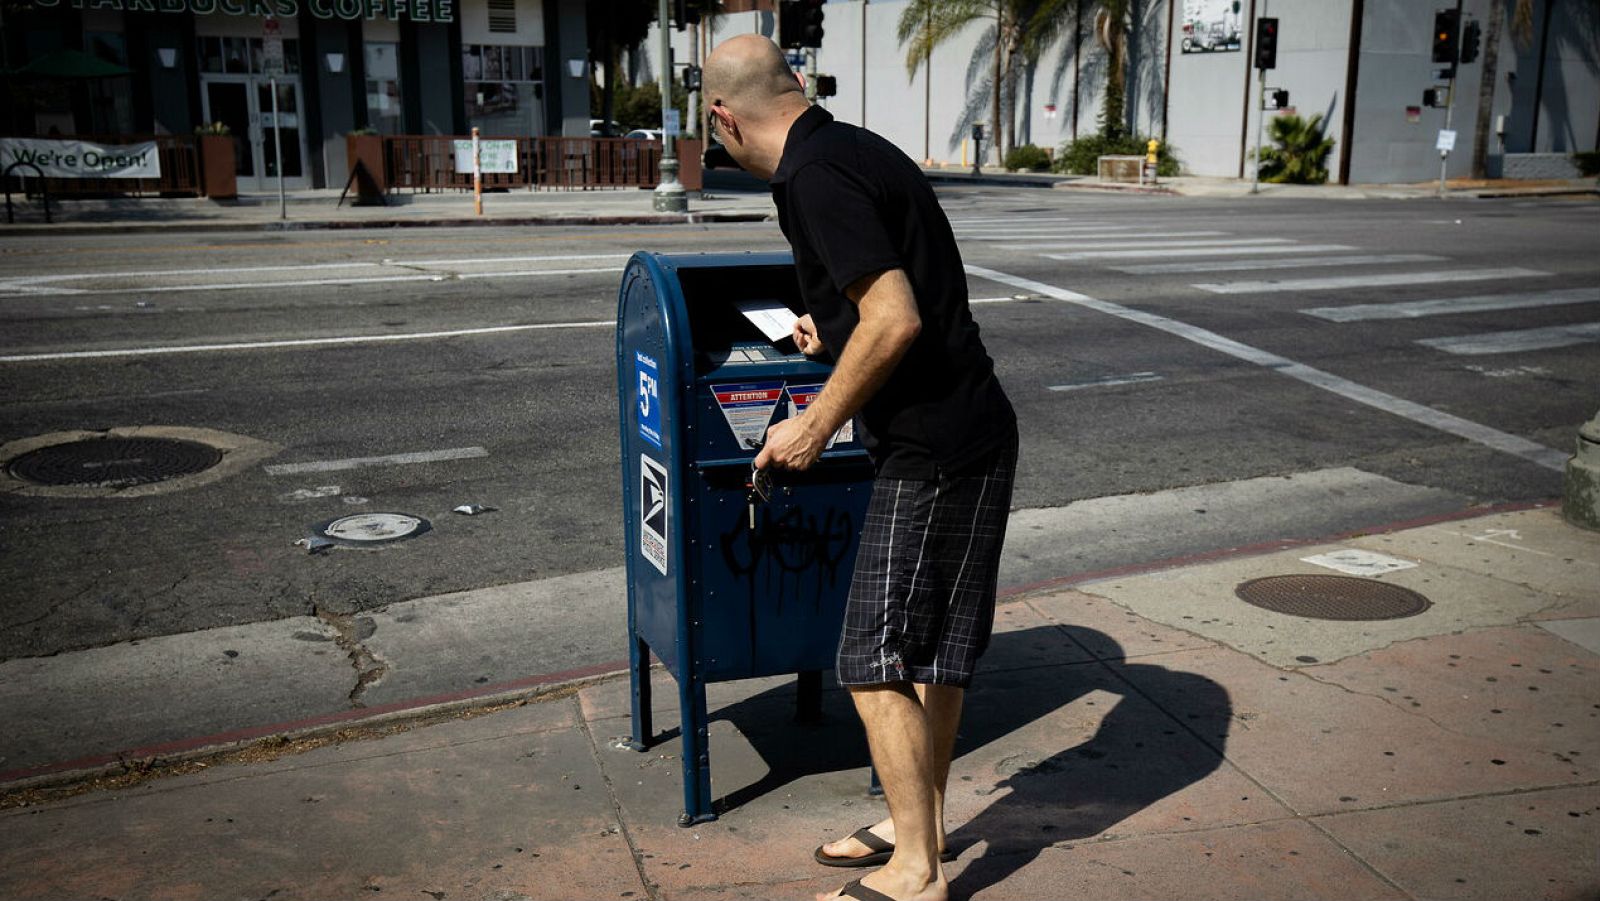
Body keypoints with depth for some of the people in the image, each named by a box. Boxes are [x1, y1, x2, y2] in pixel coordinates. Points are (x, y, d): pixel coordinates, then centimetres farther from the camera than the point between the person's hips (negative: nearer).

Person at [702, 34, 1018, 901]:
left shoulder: (816, 174, -17)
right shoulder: (855, 149, 13)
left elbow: (896, 319, -25)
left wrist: (815, 425, -14)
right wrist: (836, 329, 35)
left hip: (934, 451, -10)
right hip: (967, 433, 10)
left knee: (876, 660, -1)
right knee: (933, 649, 18)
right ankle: (918, 825, 33)